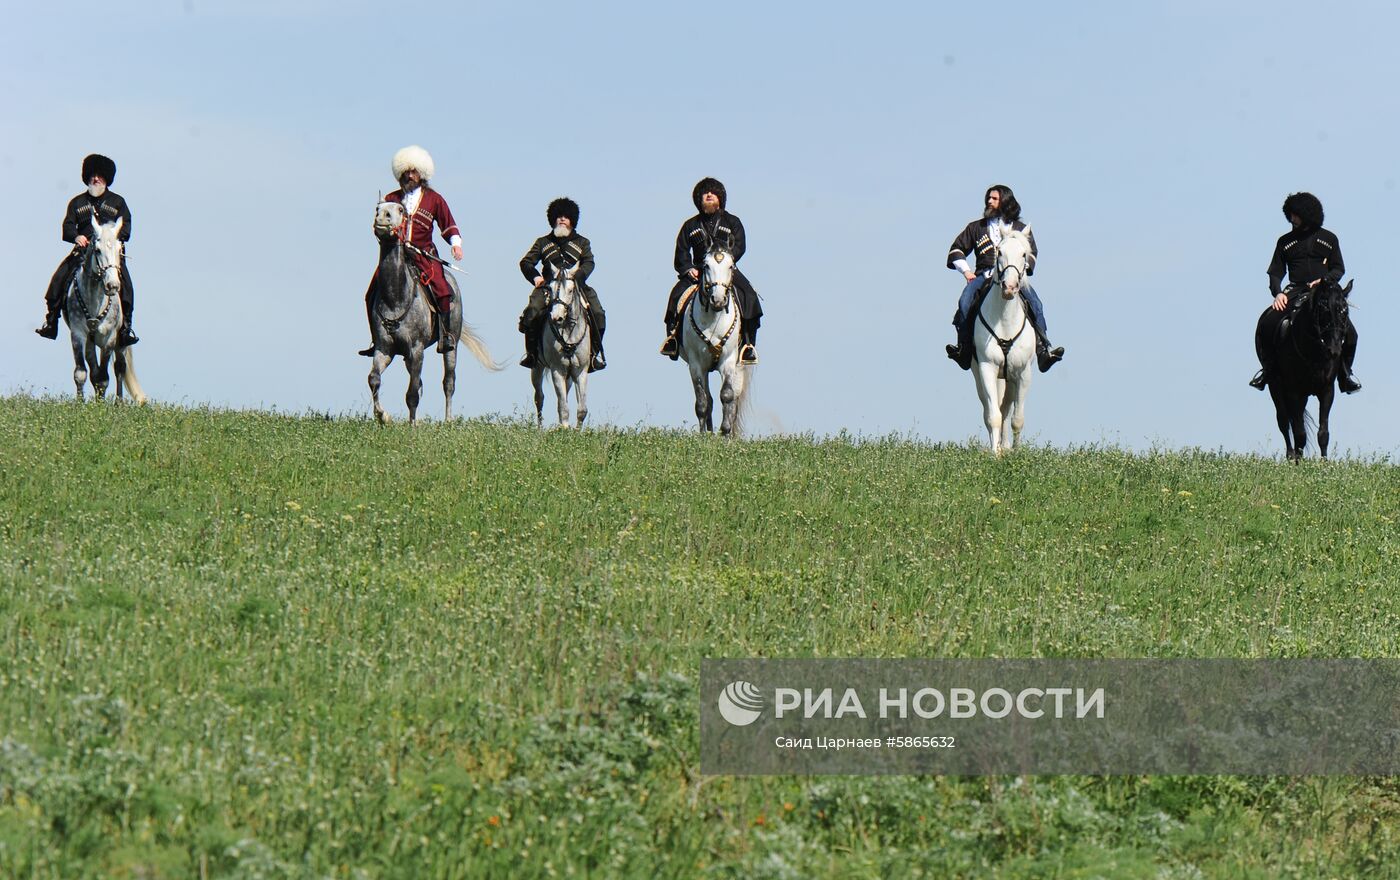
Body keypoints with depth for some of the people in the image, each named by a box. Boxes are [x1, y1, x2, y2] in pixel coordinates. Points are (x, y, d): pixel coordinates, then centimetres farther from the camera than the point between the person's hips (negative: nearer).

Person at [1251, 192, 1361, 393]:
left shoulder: (1329, 239, 10)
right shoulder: (1285, 241, 11)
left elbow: (1339, 269, 10)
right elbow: (1275, 272, 8)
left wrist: (1324, 281, -11)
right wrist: (1277, 293, -12)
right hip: (1296, 293, 1)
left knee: (1349, 332, -18)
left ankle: (1345, 372, 4)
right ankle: (1267, 368, -3)